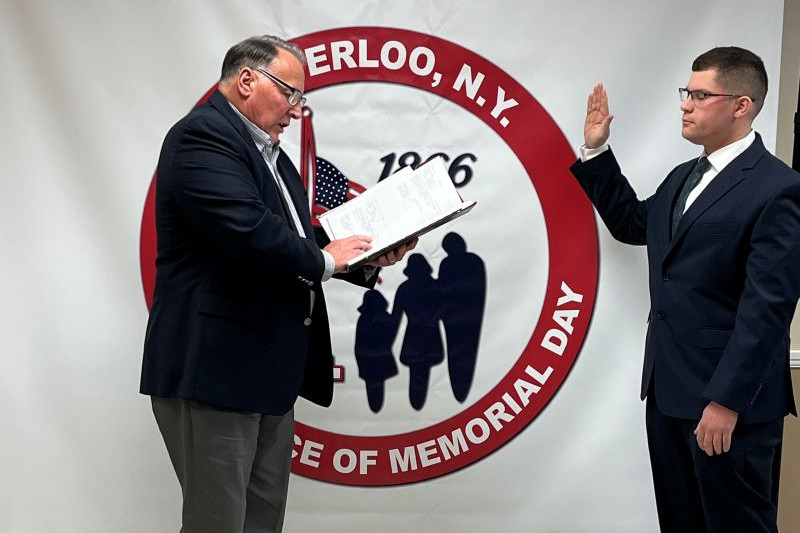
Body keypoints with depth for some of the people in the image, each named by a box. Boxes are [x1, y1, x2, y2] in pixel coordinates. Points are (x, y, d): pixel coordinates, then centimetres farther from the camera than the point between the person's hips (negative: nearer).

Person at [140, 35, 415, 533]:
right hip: (214, 368, -10)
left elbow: (297, 237, 21)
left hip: (269, 372, 10)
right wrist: (322, 260, -10)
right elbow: (247, 231, -25)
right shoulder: (203, 136, -12)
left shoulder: (269, 153, 20)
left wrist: (366, 258, 4)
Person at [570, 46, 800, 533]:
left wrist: (727, 401, -22)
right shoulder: (683, 178, 14)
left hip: (728, 398, -9)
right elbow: (632, 224, 31)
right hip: (668, 389, 9)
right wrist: (596, 151, 20)